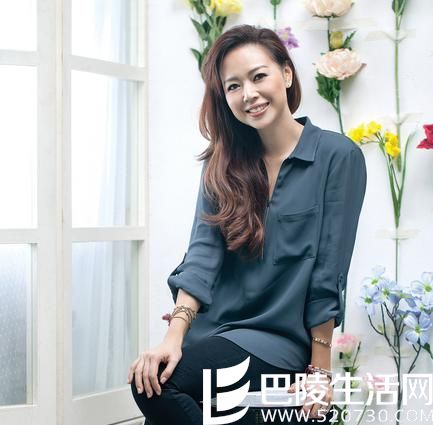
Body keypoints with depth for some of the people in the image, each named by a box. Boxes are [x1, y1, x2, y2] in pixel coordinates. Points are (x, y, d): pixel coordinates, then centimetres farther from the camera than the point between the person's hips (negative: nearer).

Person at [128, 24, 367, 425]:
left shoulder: (337, 156, -5)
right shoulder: (223, 162, 8)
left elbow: (328, 271, -7)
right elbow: (203, 251, -3)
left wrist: (320, 370, -6)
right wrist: (174, 336, -17)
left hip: (281, 340, -4)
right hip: (213, 331, 4)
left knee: (159, 384, -26)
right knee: (149, 376, -24)